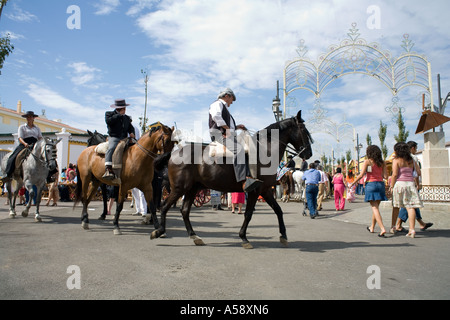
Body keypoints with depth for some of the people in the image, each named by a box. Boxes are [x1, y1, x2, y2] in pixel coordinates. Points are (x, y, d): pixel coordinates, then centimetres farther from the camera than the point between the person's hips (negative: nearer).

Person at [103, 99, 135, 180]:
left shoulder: (127, 118, 23)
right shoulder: (109, 114, 9)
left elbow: (130, 127, 24)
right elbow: (108, 121, -12)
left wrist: (132, 132, 1)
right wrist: (119, 115, -7)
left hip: (125, 138, 5)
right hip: (114, 138, -5)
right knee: (111, 148, -33)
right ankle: (108, 170, -43)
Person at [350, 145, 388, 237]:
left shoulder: (367, 161, -3)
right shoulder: (382, 162, 9)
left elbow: (361, 175, -8)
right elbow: (385, 176, 3)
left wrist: (353, 183, 3)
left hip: (371, 184, -5)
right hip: (380, 184, 5)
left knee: (374, 208, -6)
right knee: (376, 207, 16)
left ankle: (382, 229, -18)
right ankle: (372, 227, 29)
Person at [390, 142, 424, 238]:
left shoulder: (396, 160, -3)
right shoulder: (412, 160, 11)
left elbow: (394, 174, -10)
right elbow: (419, 172, 10)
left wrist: (391, 186, -4)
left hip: (399, 183, -3)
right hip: (411, 183, 3)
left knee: (396, 207, 10)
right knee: (410, 207, -1)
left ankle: (393, 227, 17)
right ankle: (412, 229, -8)